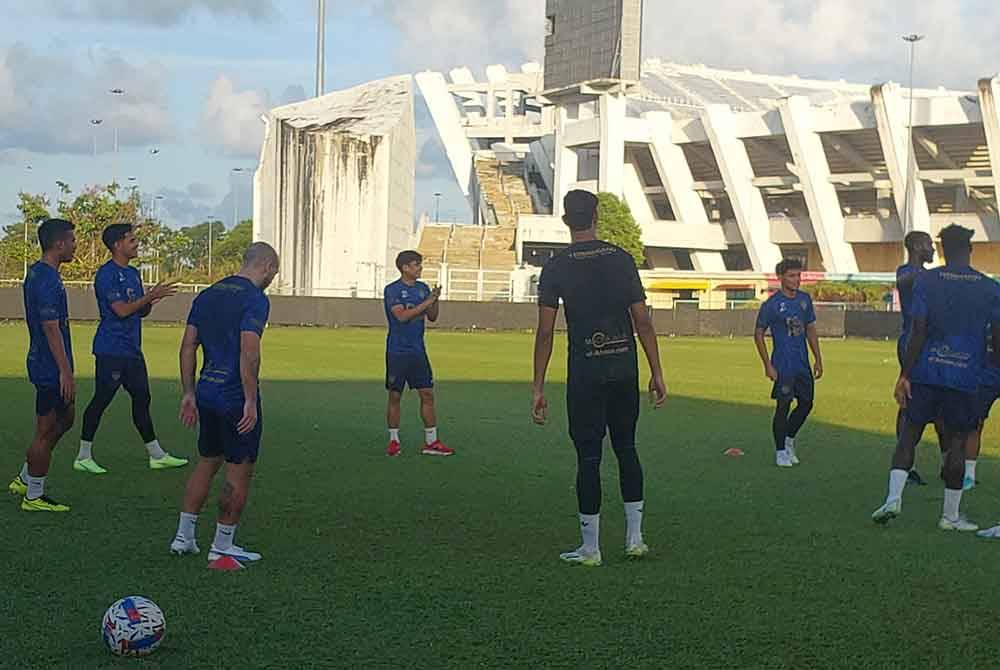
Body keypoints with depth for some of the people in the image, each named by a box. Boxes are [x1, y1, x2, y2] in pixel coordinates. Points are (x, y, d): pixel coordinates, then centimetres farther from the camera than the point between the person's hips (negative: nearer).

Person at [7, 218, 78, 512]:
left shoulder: (36, 273, 12)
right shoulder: (47, 280, -21)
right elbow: (51, 328, -24)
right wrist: (65, 371, -23)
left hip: (46, 365, 11)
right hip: (51, 368, -11)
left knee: (66, 417, 21)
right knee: (46, 431, -1)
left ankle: (24, 480, 27)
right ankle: (33, 496, 10)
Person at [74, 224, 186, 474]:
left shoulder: (133, 273, 15)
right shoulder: (106, 274, -13)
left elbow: (142, 312, 18)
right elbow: (121, 310, -20)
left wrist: (151, 300, -2)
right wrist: (151, 296, -17)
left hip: (132, 349, 9)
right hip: (112, 349, -9)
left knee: (141, 398, 10)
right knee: (101, 400, -3)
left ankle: (156, 455, 15)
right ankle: (83, 456, 6)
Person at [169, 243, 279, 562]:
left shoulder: (207, 295, 11)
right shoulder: (255, 299, -13)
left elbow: (188, 347, 11)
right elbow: (249, 353, -22)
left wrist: (189, 393, 14)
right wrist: (251, 402, -19)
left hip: (207, 393, 8)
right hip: (237, 398, -8)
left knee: (207, 462, 20)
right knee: (239, 472, 4)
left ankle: (183, 536, 21)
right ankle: (222, 546, 10)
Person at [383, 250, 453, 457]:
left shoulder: (423, 288, 10)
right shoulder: (392, 290, -7)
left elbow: (432, 317, 13)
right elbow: (402, 316, -20)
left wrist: (436, 300, -5)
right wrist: (426, 302, -20)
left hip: (418, 351, 5)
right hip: (397, 352, -5)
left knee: (427, 394, 2)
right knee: (395, 396, 1)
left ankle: (431, 442, 6)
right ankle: (394, 441, 12)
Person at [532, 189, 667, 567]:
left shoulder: (556, 267, -4)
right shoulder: (621, 259, 2)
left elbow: (545, 331, -7)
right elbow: (643, 321, 1)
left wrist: (538, 388, -4)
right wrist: (656, 373, 6)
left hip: (585, 371, -3)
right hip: (625, 368, 3)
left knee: (588, 457, 3)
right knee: (626, 449, 16)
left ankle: (590, 549, 8)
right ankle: (634, 538, 18)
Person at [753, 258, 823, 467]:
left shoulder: (805, 299, 7)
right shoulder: (771, 304, -10)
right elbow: (758, 335, -5)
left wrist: (818, 359, 13)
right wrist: (767, 365, -10)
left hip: (803, 363, 6)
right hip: (783, 364, -6)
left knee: (806, 403, 9)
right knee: (783, 405, -4)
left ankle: (789, 439, 30)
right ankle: (781, 451, 7)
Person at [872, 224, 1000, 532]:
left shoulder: (926, 281, -2)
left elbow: (918, 332, -6)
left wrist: (904, 375, -3)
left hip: (926, 373, 0)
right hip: (966, 377, 0)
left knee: (909, 433, 8)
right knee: (957, 442, 7)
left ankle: (893, 498, -7)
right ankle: (950, 515, 12)